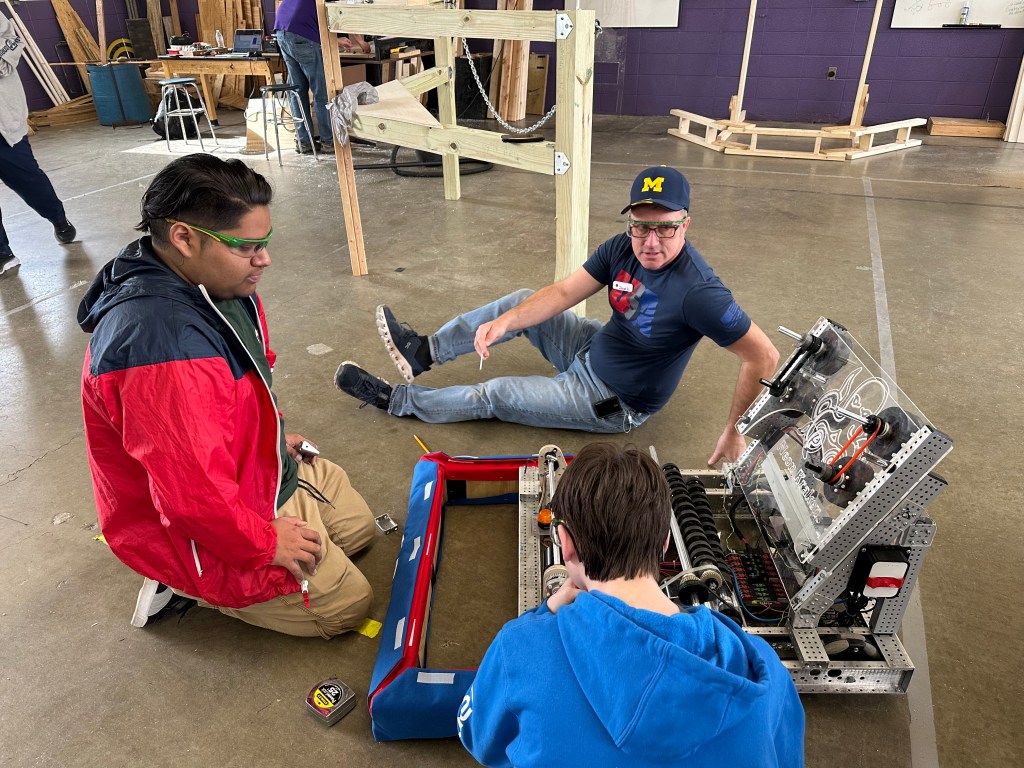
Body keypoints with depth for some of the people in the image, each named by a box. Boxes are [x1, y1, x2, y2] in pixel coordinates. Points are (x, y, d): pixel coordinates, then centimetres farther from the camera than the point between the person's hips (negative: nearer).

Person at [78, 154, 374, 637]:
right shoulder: (161, 343, -39)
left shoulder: (214, 282, -7)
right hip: (198, 532, -9)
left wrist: (274, 436, 13)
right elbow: (195, 497, -34)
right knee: (349, 602, 3)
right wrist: (263, 543, -20)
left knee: (358, 525, 24)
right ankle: (188, 586, 8)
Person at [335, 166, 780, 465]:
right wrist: (503, 321, -25)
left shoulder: (697, 292, -34)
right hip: (594, 350, 6)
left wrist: (734, 434, -25)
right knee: (524, 302, 2)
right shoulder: (623, 248, -12)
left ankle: (395, 399, 17)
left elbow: (764, 358, -30)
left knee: (493, 396, -2)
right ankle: (425, 352, 13)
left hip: (616, 403, -6)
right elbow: (563, 292, -11)